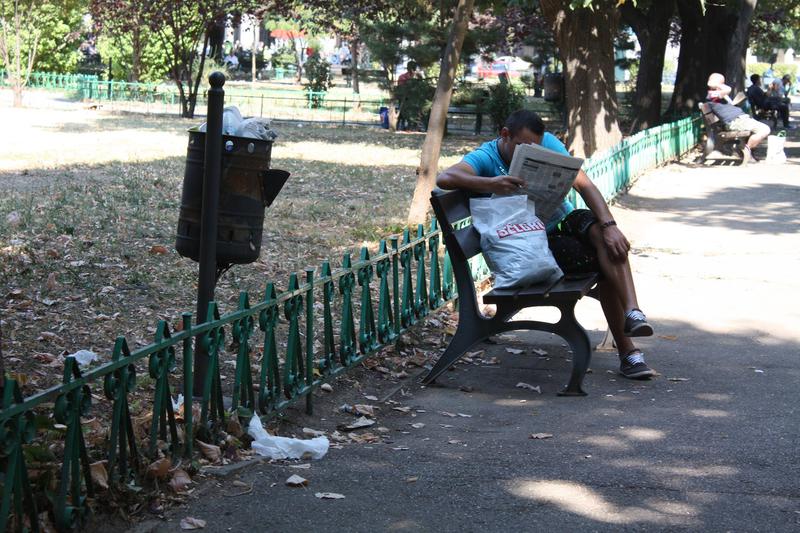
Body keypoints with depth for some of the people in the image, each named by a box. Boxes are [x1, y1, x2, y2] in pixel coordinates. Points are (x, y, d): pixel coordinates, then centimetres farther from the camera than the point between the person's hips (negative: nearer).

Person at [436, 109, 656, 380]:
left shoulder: (547, 143, -2)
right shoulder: (485, 158, -13)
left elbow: (584, 185, -10)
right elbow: (444, 178, -33)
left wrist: (609, 225, -25)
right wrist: (490, 184, -48)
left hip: (565, 220, 4)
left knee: (600, 229, -31)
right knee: (605, 262, -26)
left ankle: (632, 312, -41)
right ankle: (627, 350, -23)